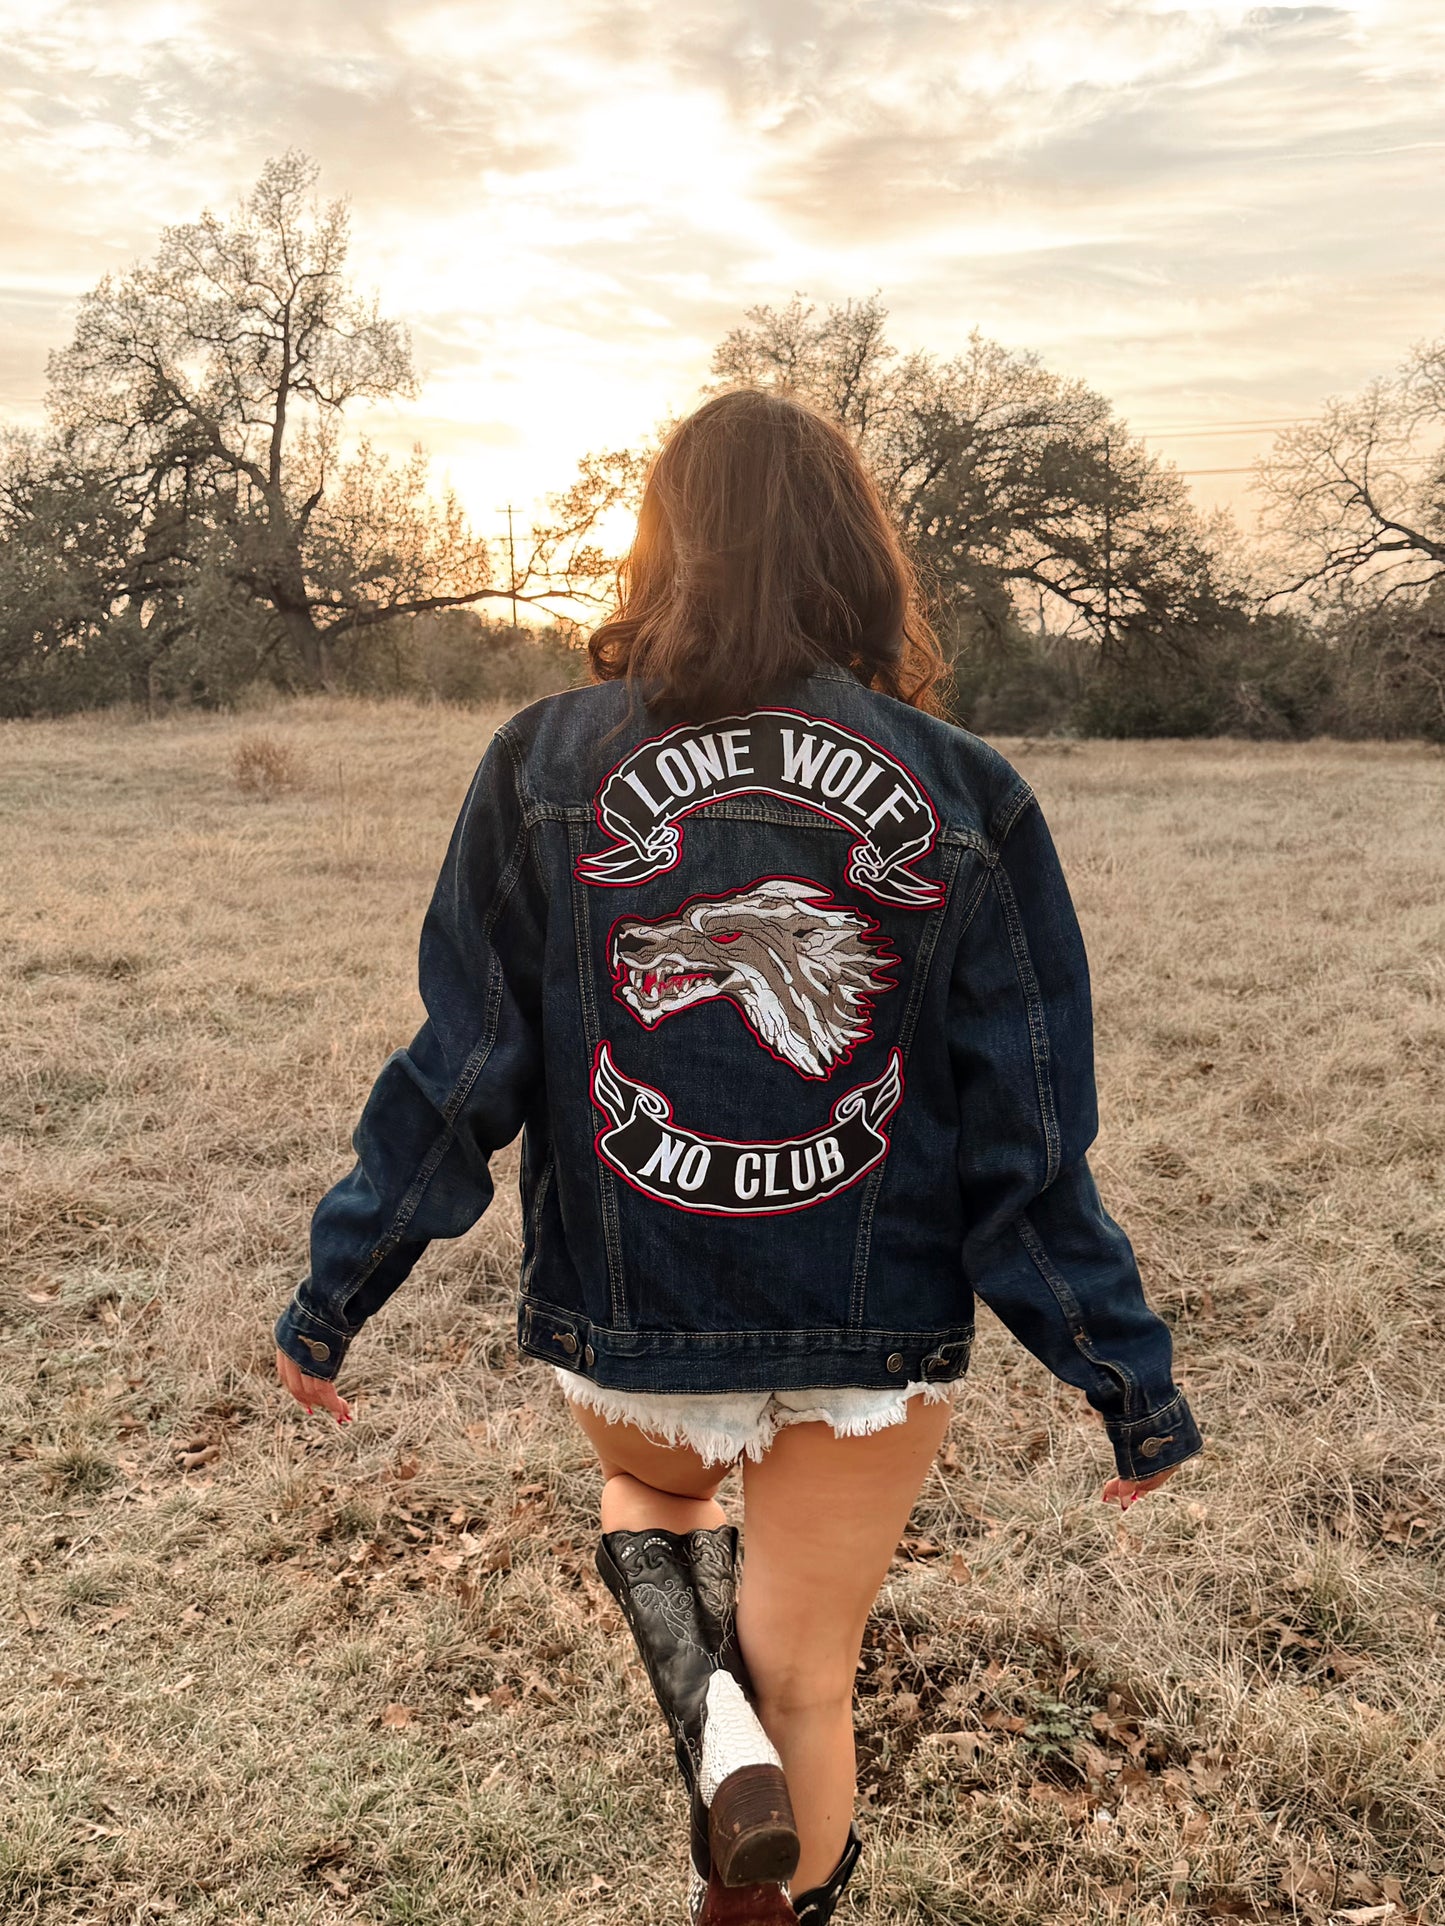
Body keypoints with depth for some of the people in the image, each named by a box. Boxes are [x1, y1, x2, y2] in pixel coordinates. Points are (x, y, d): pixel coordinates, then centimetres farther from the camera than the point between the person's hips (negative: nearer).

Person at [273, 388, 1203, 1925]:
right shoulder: (965, 795, -7)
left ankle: (707, 1711, 9)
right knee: (809, 1683, 22)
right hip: (879, 1336, 0)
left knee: (649, 1488, 34)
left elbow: (459, 1077, -6)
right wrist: (1131, 1382, 4)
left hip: (625, 1321, 0)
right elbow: (1030, 1140, -7)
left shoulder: (548, 762, -8)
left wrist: (330, 1301, 6)